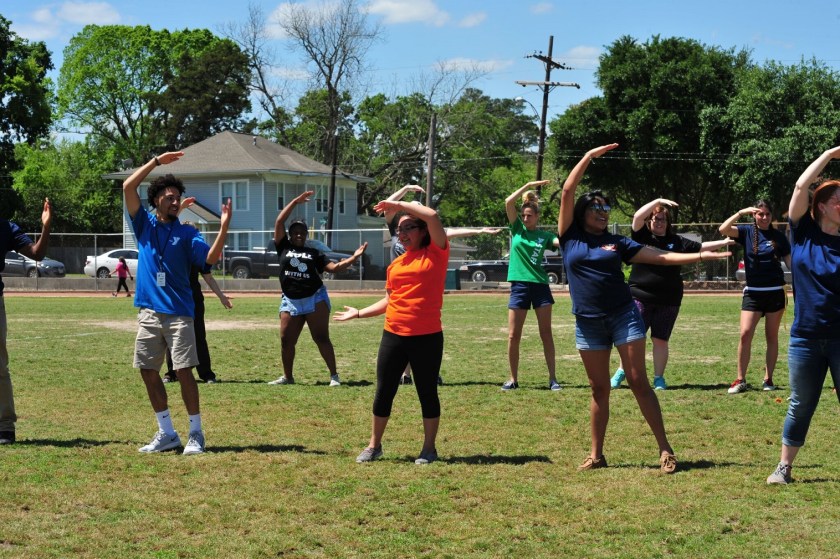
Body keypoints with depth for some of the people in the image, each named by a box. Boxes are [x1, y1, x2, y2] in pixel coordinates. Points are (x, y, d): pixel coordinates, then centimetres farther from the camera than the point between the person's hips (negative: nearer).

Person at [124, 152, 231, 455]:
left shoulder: (187, 233, 4)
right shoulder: (144, 224, 9)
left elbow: (211, 258, -11)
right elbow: (128, 187, -1)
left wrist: (224, 226, -23)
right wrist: (157, 161, -3)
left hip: (178, 312, -3)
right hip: (149, 312, 3)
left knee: (184, 371, -7)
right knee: (148, 371, 5)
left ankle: (196, 433, 2)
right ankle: (166, 433, 16)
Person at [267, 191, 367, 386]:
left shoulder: (314, 253, 11)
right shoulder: (283, 247, 10)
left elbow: (334, 268, 4)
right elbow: (279, 222, 3)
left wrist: (353, 258, -8)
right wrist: (296, 201, 3)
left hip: (315, 298, -1)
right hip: (290, 301, 1)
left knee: (321, 338, -5)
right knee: (286, 341, 2)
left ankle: (334, 376, -5)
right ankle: (288, 376, 18)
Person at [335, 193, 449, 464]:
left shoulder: (436, 254, -2)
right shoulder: (396, 264, 13)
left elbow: (432, 216, -15)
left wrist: (398, 205, -7)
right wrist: (359, 313, 21)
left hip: (427, 337, -5)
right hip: (393, 336, 5)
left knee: (427, 392, 5)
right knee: (383, 391, 9)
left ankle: (429, 448, 18)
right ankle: (374, 445, 22)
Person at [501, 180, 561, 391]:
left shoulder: (545, 235, 6)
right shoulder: (517, 228, 6)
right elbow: (509, 202, -6)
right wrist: (528, 186, -6)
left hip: (540, 285, 0)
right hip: (519, 285, 0)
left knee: (546, 334, 3)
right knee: (513, 335, -1)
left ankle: (553, 378, 6)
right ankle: (513, 379, 9)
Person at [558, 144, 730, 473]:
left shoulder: (617, 243, 9)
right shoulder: (570, 238, 5)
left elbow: (660, 257, 9)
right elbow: (567, 192, 1)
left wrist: (700, 256, 0)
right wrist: (590, 156, 3)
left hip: (624, 316, 0)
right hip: (588, 322, 0)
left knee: (638, 381, -4)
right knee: (599, 389, 5)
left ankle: (665, 449, -2)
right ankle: (596, 455, 14)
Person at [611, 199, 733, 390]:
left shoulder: (677, 241, 10)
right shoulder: (642, 236, 3)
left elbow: (700, 247, 14)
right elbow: (637, 216, -12)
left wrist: (724, 243, 11)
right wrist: (658, 201, -17)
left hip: (668, 301, 2)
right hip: (640, 297, -2)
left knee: (661, 340, 6)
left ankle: (659, 378, 14)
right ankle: (621, 373, 10)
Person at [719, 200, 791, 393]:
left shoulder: (778, 236, 3)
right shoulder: (747, 232, 1)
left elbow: (791, 262, 6)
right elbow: (723, 229, -15)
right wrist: (741, 213, -22)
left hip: (775, 292, 1)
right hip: (753, 292, -1)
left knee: (772, 337, 6)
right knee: (745, 334, -9)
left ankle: (768, 379, 14)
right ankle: (741, 379, -2)